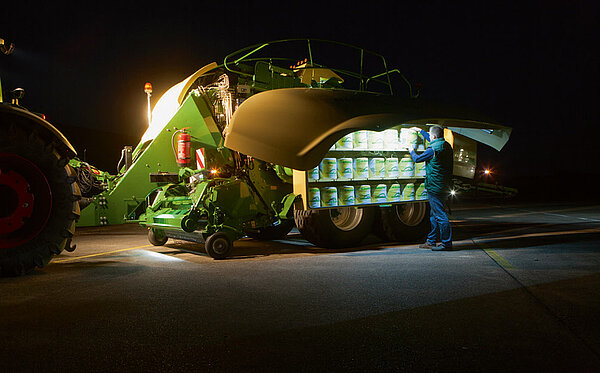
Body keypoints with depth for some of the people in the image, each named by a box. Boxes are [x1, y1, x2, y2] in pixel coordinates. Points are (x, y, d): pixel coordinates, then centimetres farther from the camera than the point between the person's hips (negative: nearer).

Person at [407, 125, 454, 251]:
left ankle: (446, 243, -4)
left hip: (435, 187, -10)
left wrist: (412, 151, 17)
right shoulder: (446, 145, 11)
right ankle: (431, 241, 24)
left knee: (440, 215, -6)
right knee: (434, 214, 17)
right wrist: (420, 130, 41)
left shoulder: (433, 149, -16)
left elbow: (418, 159, -4)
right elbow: (433, 140, 31)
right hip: (445, 187, 10)